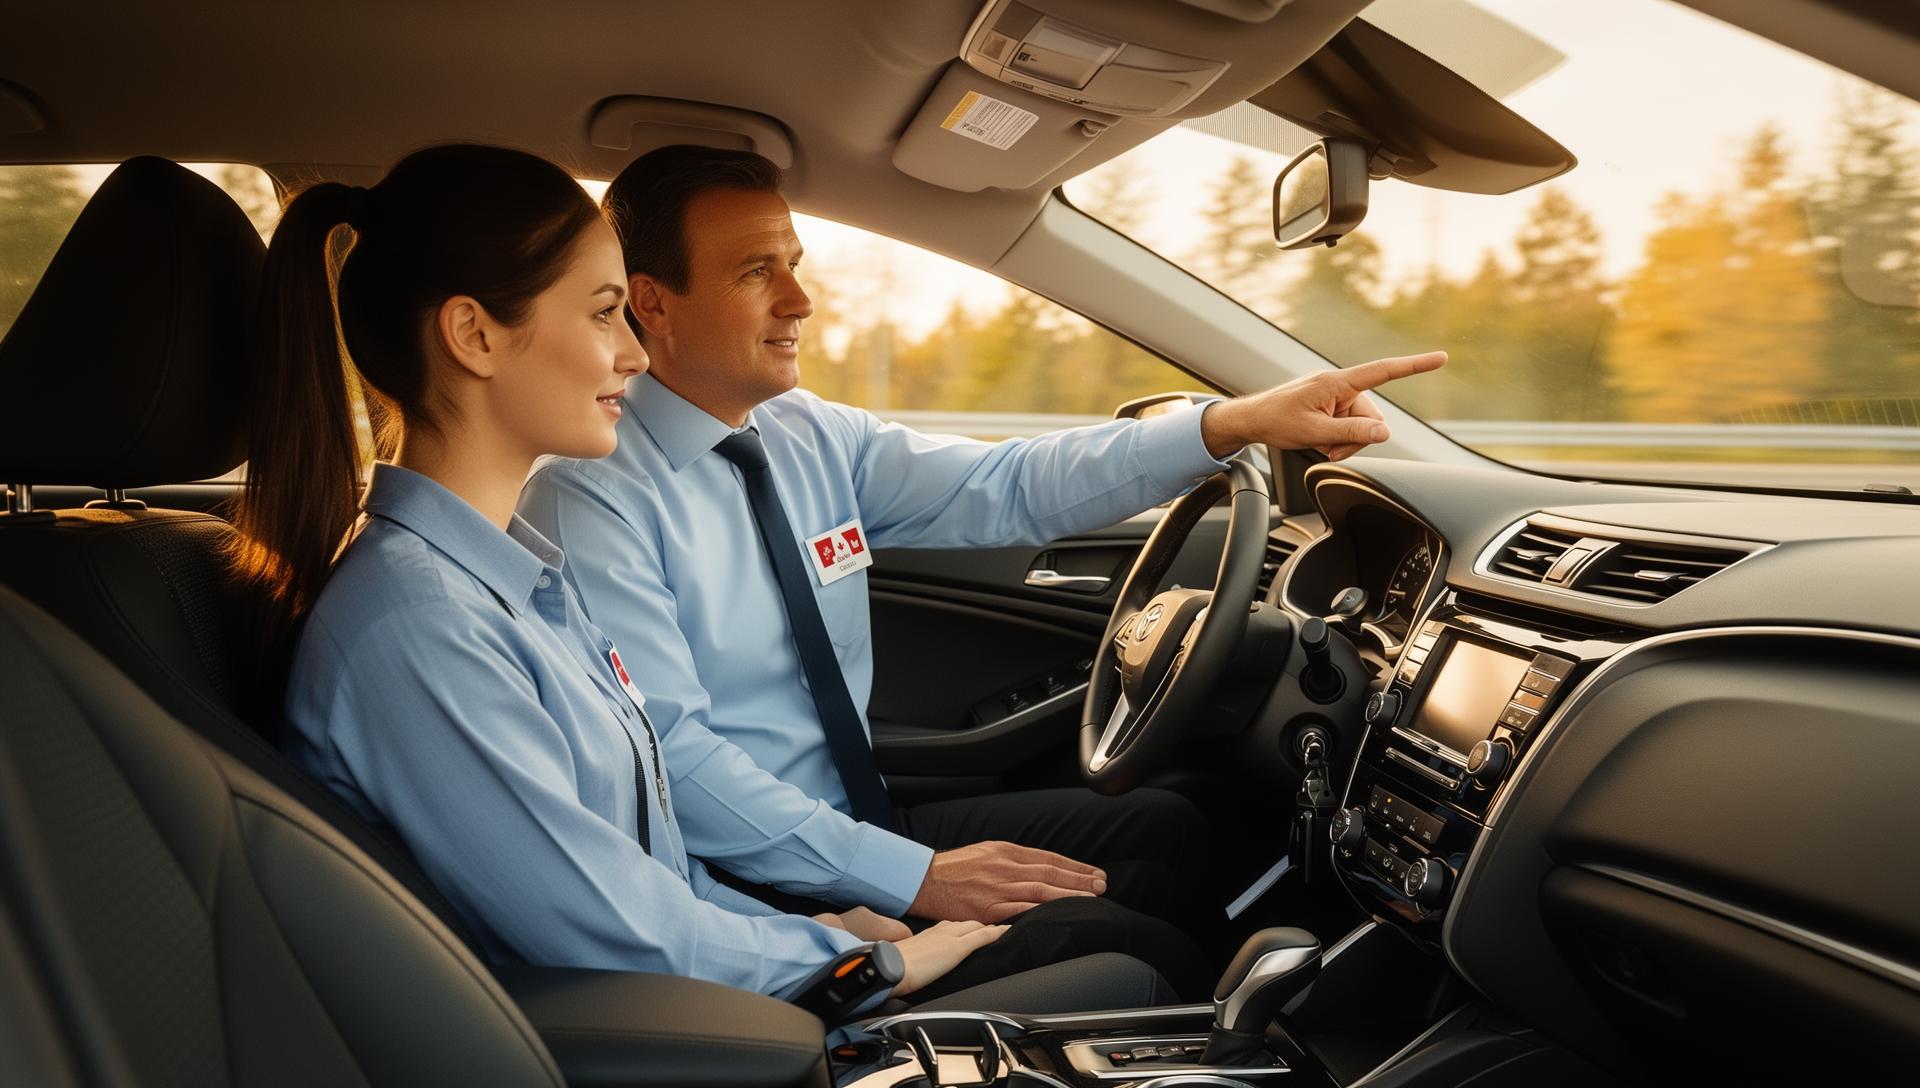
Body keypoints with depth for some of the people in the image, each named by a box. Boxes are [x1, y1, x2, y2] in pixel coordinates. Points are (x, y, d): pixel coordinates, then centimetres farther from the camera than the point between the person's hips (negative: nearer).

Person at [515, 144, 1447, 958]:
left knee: (1167, 829, 1)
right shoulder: (590, 495, -16)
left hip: (851, 828, 7)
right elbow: (669, 756, -22)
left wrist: (1235, 424, -14)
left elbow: (1007, 488, -4)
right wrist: (914, 875, -23)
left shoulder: (814, 438, 4)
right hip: (742, 882, -7)